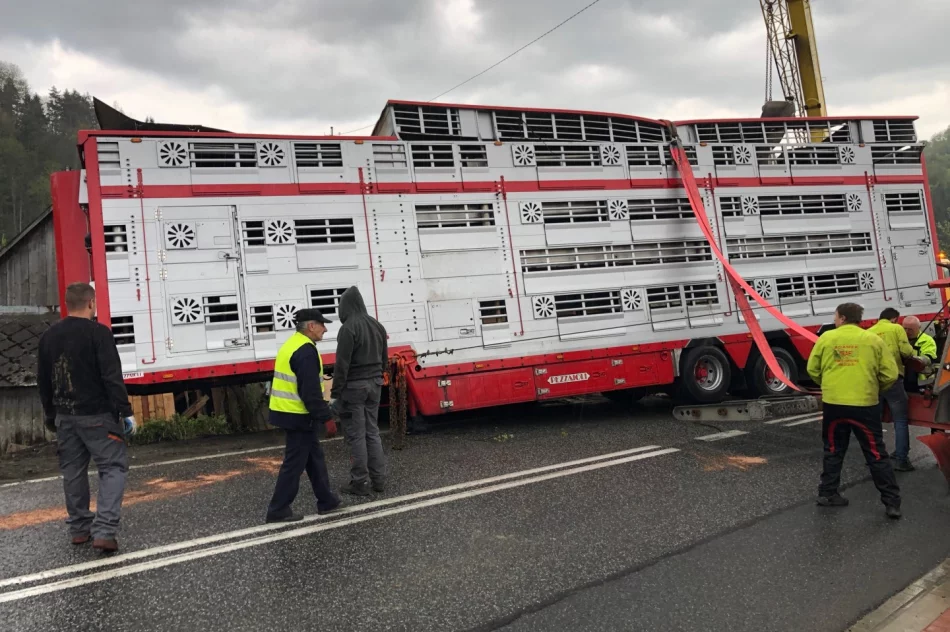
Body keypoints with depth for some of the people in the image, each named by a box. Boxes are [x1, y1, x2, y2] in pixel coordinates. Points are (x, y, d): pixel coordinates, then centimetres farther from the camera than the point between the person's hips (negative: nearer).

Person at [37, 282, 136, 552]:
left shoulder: (48, 337, 8)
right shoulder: (98, 332, -13)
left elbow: (43, 381, 16)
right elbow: (112, 377, -18)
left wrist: (51, 415, 27)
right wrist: (126, 412, -14)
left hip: (65, 415, 7)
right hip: (96, 414, -7)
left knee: (73, 471, 15)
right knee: (113, 467, -2)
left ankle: (79, 528, 25)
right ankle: (104, 531, -12)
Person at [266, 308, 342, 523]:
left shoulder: (291, 345, 13)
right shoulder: (306, 351, -19)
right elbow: (311, 391, -23)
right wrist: (326, 417, -17)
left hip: (289, 412, 10)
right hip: (298, 416, -10)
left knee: (314, 457, 17)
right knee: (294, 463, -1)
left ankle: (327, 501, 25)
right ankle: (278, 510, 7)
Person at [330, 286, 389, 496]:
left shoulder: (348, 328, -15)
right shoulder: (377, 326, 9)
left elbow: (342, 364, -18)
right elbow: (384, 359, 15)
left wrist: (335, 393, -14)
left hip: (354, 386, -8)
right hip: (373, 385, 8)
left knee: (356, 435, -1)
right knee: (372, 432, 14)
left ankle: (359, 483, 4)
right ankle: (379, 479, 17)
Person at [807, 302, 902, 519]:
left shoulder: (826, 338, 0)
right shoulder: (872, 339, 0)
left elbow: (812, 369, 6)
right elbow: (890, 374, 0)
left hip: (833, 404, 1)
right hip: (864, 404, -1)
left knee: (833, 451, 16)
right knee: (876, 454, 7)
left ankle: (827, 493, 21)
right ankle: (892, 502, 8)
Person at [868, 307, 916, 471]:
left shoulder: (868, 333, 12)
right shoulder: (896, 328, 3)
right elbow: (906, 351, -6)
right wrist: (911, 353, 15)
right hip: (892, 378, -4)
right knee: (900, 421, 3)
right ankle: (901, 460, -1)